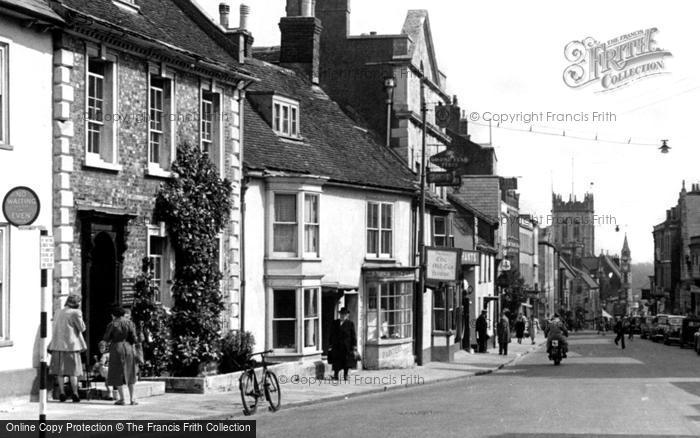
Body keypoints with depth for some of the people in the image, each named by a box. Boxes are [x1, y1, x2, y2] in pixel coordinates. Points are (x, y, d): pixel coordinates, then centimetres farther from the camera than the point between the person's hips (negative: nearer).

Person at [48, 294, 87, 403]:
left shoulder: (58, 313, 12)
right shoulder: (75, 313, -8)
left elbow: (55, 329, 17)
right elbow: (82, 328, -5)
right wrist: (80, 315, 4)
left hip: (58, 345, 5)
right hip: (71, 345, -5)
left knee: (60, 370, 8)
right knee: (73, 371, 1)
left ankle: (62, 393, 5)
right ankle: (75, 393, -2)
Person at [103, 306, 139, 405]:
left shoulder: (112, 325, -7)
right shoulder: (130, 323, 0)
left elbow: (106, 339, -2)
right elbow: (134, 339, -3)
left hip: (116, 349, -3)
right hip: (128, 349, 3)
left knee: (117, 375, 4)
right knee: (129, 374, 13)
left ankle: (121, 399, -1)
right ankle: (132, 398, 8)